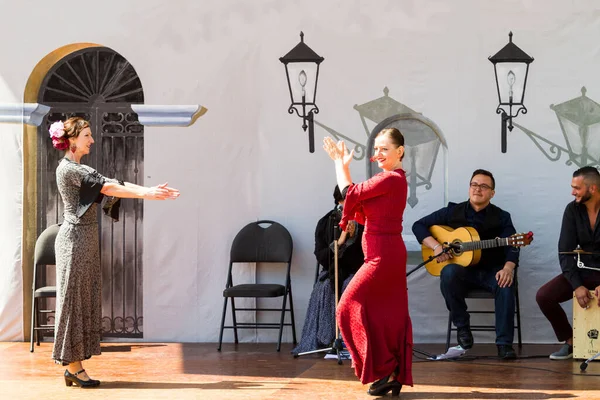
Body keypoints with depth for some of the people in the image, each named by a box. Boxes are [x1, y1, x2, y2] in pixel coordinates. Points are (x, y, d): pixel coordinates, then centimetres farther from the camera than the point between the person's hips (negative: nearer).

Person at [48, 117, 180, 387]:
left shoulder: (79, 169, 17)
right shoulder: (68, 168, -12)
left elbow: (113, 185, 10)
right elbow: (107, 187, -18)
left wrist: (152, 190, -1)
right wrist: (147, 194, -19)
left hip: (85, 239, 10)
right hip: (75, 238, -10)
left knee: (86, 300, 8)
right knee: (73, 299, -5)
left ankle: (74, 366, 11)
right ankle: (73, 366, 1)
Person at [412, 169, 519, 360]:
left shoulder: (501, 217, 3)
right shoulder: (453, 212, 5)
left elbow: (511, 246, -10)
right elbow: (419, 225, 5)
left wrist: (508, 268, -32)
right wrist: (436, 246, -13)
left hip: (491, 271, 0)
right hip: (462, 269, 0)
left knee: (506, 284, -34)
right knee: (448, 273, -35)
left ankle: (504, 344, -29)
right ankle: (462, 326, -17)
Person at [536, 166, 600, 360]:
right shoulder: (573, 209, -3)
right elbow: (565, 251, -7)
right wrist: (576, 286, -20)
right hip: (584, 272, 4)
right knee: (544, 296, -16)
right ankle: (570, 341, 4)